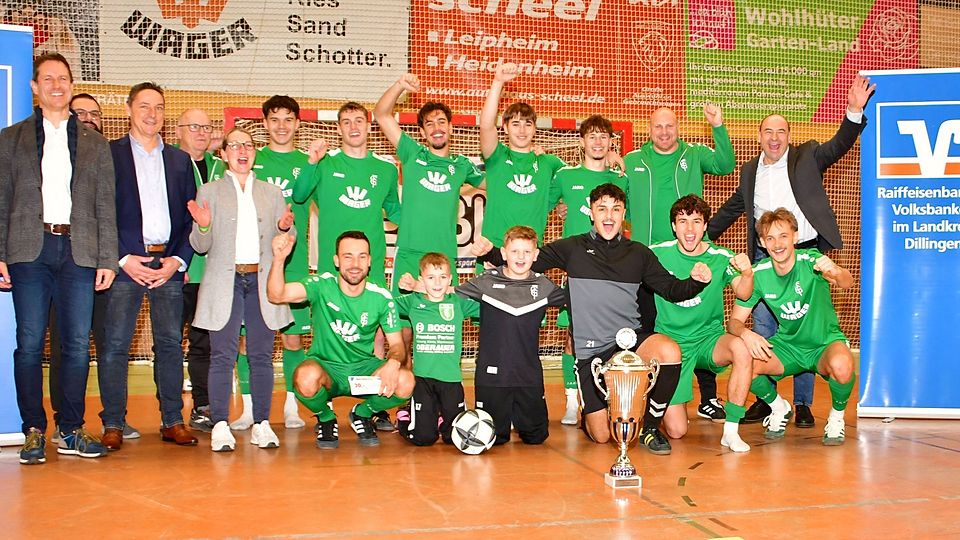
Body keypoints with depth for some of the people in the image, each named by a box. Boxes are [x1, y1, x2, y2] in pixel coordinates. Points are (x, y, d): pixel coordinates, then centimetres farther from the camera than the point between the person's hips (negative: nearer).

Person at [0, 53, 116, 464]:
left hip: (79, 252, 1)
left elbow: (106, 208, 10)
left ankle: (71, 430, 9)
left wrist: (107, 260, 1)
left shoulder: (95, 145, 14)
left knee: (78, 344, 0)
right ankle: (34, 431, 8)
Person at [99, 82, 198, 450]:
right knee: (115, 345, -3)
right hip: (125, 262, -3)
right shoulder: (109, 154, 5)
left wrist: (178, 259, -1)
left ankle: (172, 421, 12)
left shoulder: (179, 160, 16)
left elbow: (191, 216, 13)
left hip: (169, 264, 3)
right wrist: (123, 259, -10)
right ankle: (113, 424, 5)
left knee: (171, 344, 5)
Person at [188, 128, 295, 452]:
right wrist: (203, 227, -15)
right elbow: (201, 246, 7)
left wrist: (285, 228, -7)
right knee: (222, 355, -5)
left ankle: (262, 423, 7)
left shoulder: (272, 193, 17)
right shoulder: (209, 192, 11)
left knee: (262, 355, 1)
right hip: (225, 282, -2)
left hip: (262, 281, 2)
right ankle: (220, 425, -1)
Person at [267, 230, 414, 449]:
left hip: (363, 369, 2)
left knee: (405, 381, -27)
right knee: (307, 377, -38)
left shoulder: (382, 298, -5)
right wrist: (279, 259, -44)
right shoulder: (322, 286, -12)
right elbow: (276, 295, -25)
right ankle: (326, 418, 1)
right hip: (325, 366, -2)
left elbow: (396, 344, -1)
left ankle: (362, 413, 9)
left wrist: (393, 363, -25)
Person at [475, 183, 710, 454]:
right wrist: (492, 253, -12)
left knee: (670, 351, -33)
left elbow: (672, 290, 9)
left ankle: (650, 427, -9)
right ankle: (591, 408, 37)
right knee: (601, 436, -3)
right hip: (590, 348, -1)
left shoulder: (638, 253, 9)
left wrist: (696, 282, -11)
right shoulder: (572, 248, 4)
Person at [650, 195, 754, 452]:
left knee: (741, 347, -35)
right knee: (676, 431, -8)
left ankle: (731, 430, -20)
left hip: (709, 340, 1)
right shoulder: (657, 254, -7)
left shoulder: (721, 257, -6)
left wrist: (747, 273, -42)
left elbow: (744, 294, -20)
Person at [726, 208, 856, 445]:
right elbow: (734, 321, -7)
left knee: (841, 365, -37)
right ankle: (779, 408, 7)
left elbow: (847, 283, -38)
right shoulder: (758, 274, -9)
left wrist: (835, 272, -62)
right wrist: (746, 334, -31)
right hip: (787, 346, 3)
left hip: (825, 342, -3)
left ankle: (837, 416, -2)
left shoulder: (810, 260, -19)